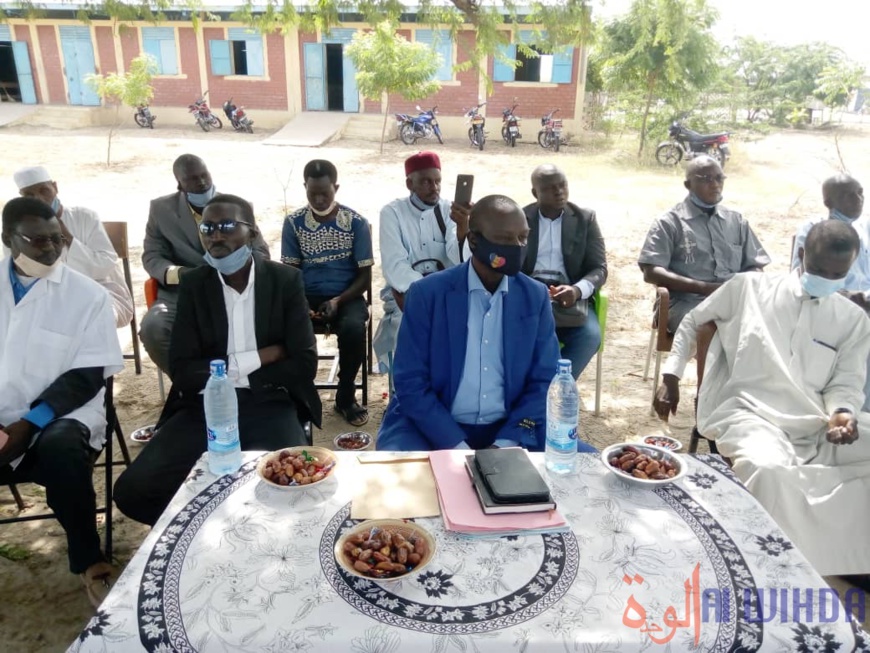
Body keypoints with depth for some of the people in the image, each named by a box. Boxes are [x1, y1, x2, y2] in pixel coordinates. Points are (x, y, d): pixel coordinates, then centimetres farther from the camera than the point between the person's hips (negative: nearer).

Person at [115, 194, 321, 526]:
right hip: (205, 405, 2)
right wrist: (255, 359, -10)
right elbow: (182, 371, -2)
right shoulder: (193, 284, 6)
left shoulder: (286, 280, 1)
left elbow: (304, 365, -5)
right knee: (132, 490, -17)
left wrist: (229, 370, -5)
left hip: (269, 405, -2)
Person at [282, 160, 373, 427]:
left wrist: (338, 301, -19)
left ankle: (346, 395, -8)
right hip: (306, 296, 1)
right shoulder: (293, 222, 1)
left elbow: (365, 277, -3)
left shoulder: (357, 223, -4)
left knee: (353, 328, -34)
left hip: (346, 296, -1)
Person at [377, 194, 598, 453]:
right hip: (435, 429, -3)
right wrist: (458, 448, -18)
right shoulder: (426, 293, -6)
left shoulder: (536, 297, 2)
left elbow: (544, 382, 3)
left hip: (509, 428, 4)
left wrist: (506, 443, -11)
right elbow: (411, 383, -9)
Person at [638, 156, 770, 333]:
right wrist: (703, 287, -16)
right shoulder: (670, 223, 5)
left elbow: (755, 267, 20)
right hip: (688, 302, -4)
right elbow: (651, 273, -7)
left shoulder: (737, 221, 21)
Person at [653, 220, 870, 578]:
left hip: (816, 428, 4)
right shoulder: (747, 288, 6)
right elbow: (691, 324, 17)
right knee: (771, 470, -37)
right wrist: (671, 377, 9)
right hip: (748, 413, -4)